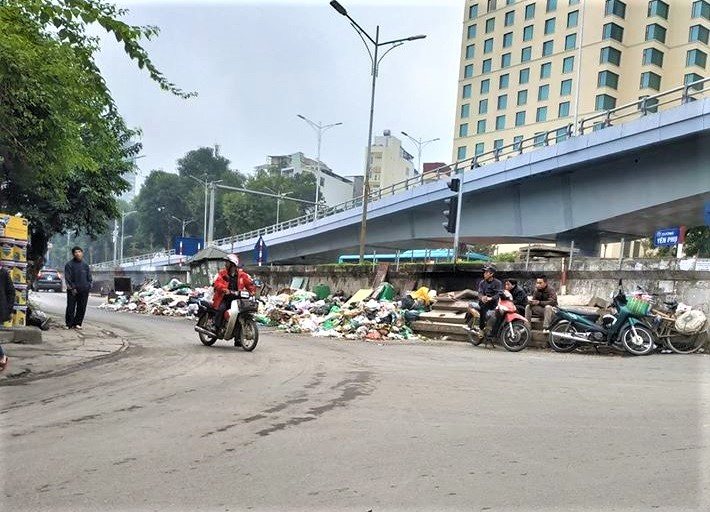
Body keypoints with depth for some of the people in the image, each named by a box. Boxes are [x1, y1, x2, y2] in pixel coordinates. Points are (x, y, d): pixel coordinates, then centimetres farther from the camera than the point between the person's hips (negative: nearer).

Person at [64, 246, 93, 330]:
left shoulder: (85, 265, 12)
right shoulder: (69, 264, -1)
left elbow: (89, 277, 17)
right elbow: (67, 277, -5)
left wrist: (89, 285, 3)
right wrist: (72, 288, -10)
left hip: (84, 290, 4)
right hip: (73, 290, -4)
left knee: (81, 308, 5)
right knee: (70, 308, -3)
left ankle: (77, 323, 14)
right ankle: (69, 324, 5)